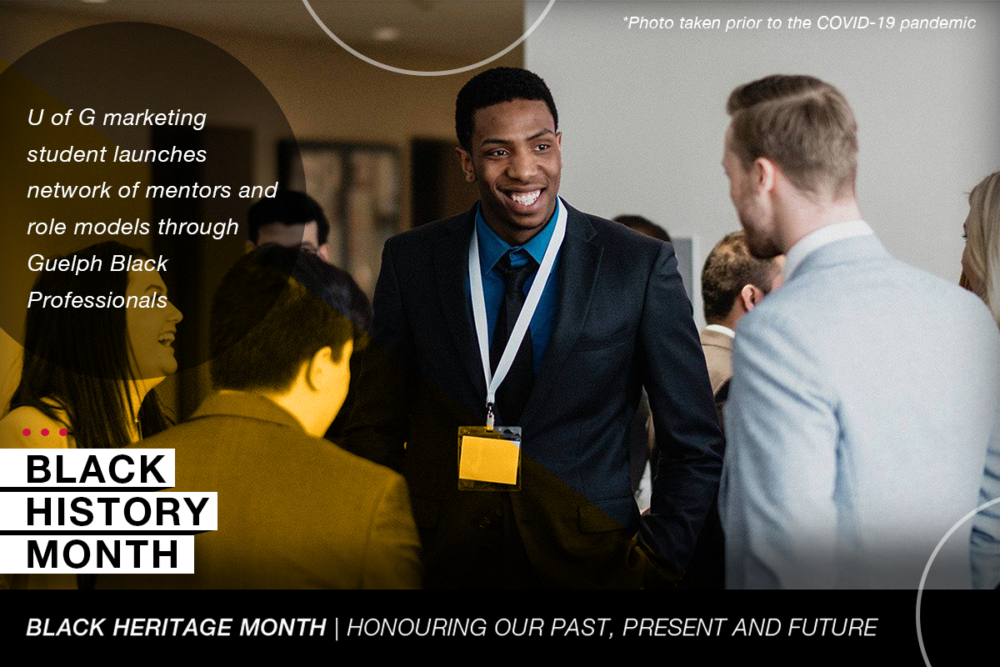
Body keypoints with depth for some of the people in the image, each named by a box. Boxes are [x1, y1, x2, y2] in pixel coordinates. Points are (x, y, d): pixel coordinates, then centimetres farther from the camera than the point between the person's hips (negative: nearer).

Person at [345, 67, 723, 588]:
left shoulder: (642, 267, -7)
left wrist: (655, 564, -11)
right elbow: (375, 430, 3)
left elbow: (697, 450, -3)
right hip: (441, 562, 2)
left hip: (587, 564, -1)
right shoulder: (410, 261, -1)